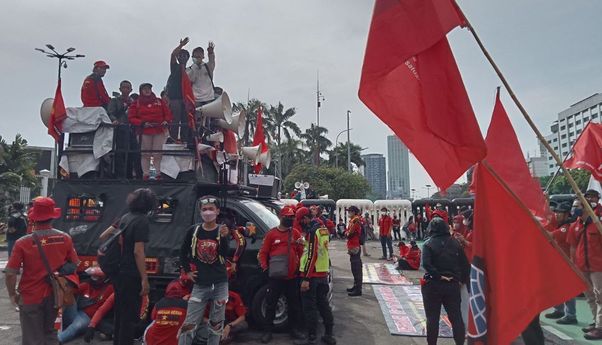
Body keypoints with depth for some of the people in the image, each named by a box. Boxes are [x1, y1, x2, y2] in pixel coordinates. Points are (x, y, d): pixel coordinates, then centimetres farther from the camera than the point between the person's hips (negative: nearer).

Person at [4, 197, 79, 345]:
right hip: (53, 295, 3)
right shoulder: (65, 238, -10)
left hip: (31, 297, -3)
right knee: (50, 332, 24)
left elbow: (10, 274, -15)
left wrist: (12, 294, 1)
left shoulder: (23, 243, -19)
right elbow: (75, 265, 0)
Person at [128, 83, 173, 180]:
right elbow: (131, 117, 3)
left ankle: (159, 173, 1)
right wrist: (142, 123, -12)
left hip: (159, 131, 0)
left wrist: (166, 121, -8)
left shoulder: (159, 102, 14)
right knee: (145, 154, 1)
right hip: (145, 132, 0)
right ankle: (146, 173, 5)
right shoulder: (136, 103, 10)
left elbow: (168, 113, 12)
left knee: (157, 154, -2)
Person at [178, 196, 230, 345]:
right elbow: (183, 252, 13)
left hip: (220, 284, 0)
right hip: (200, 285, 0)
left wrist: (224, 237, -33)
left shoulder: (222, 231, -3)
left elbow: (225, 253, -18)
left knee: (216, 324, 12)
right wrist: (187, 271, 5)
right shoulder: (194, 230, 0)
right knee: (189, 324, 3)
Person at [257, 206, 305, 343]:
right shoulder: (271, 234, -2)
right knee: (271, 304, 5)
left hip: (292, 276, 3)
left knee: (294, 304, 13)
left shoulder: (296, 233, 5)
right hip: (275, 276, -2)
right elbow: (263, 253, 0)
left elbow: (301, 252, 8)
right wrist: (265, 268, -10)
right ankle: (268, 331, 18)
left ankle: (295, 329, 27)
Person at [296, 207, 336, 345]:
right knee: (323, 303, 15)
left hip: (312, 274, -9)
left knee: (309, 306, 0)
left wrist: (306, 279, -22)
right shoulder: (323, 228, 11)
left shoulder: (312, 231, -17)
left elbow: (311, 256, -22)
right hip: (323, 273, 9)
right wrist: (304, 243, 25)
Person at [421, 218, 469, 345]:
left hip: (433, 285, -3)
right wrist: (463, 279, 9)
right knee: (456, 317, 12)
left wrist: (439, 276, -17)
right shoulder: (455, 243, 2)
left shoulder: (428, 244, -8)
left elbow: (426, 264, -22)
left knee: (432, 318, 7)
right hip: (453, 285, 3)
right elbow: (465, 264, 1)